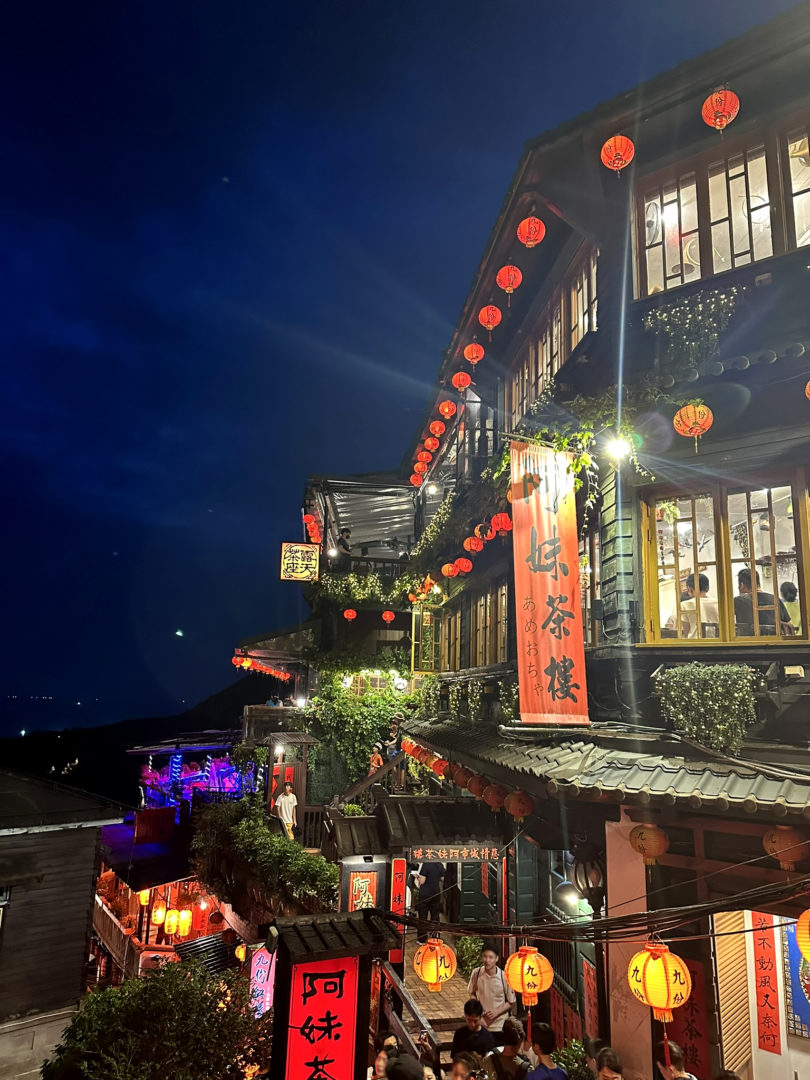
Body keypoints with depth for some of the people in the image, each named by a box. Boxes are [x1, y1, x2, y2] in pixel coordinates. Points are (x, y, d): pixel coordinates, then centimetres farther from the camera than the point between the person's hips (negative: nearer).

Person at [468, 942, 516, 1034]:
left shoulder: (504, 977, -19)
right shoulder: (476, 973, -13)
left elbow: (511, 1002, -6)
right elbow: (472, 993, 5)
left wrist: (497, 1012, -17)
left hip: (498, 1025, -2)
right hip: (480, 1021, 2)